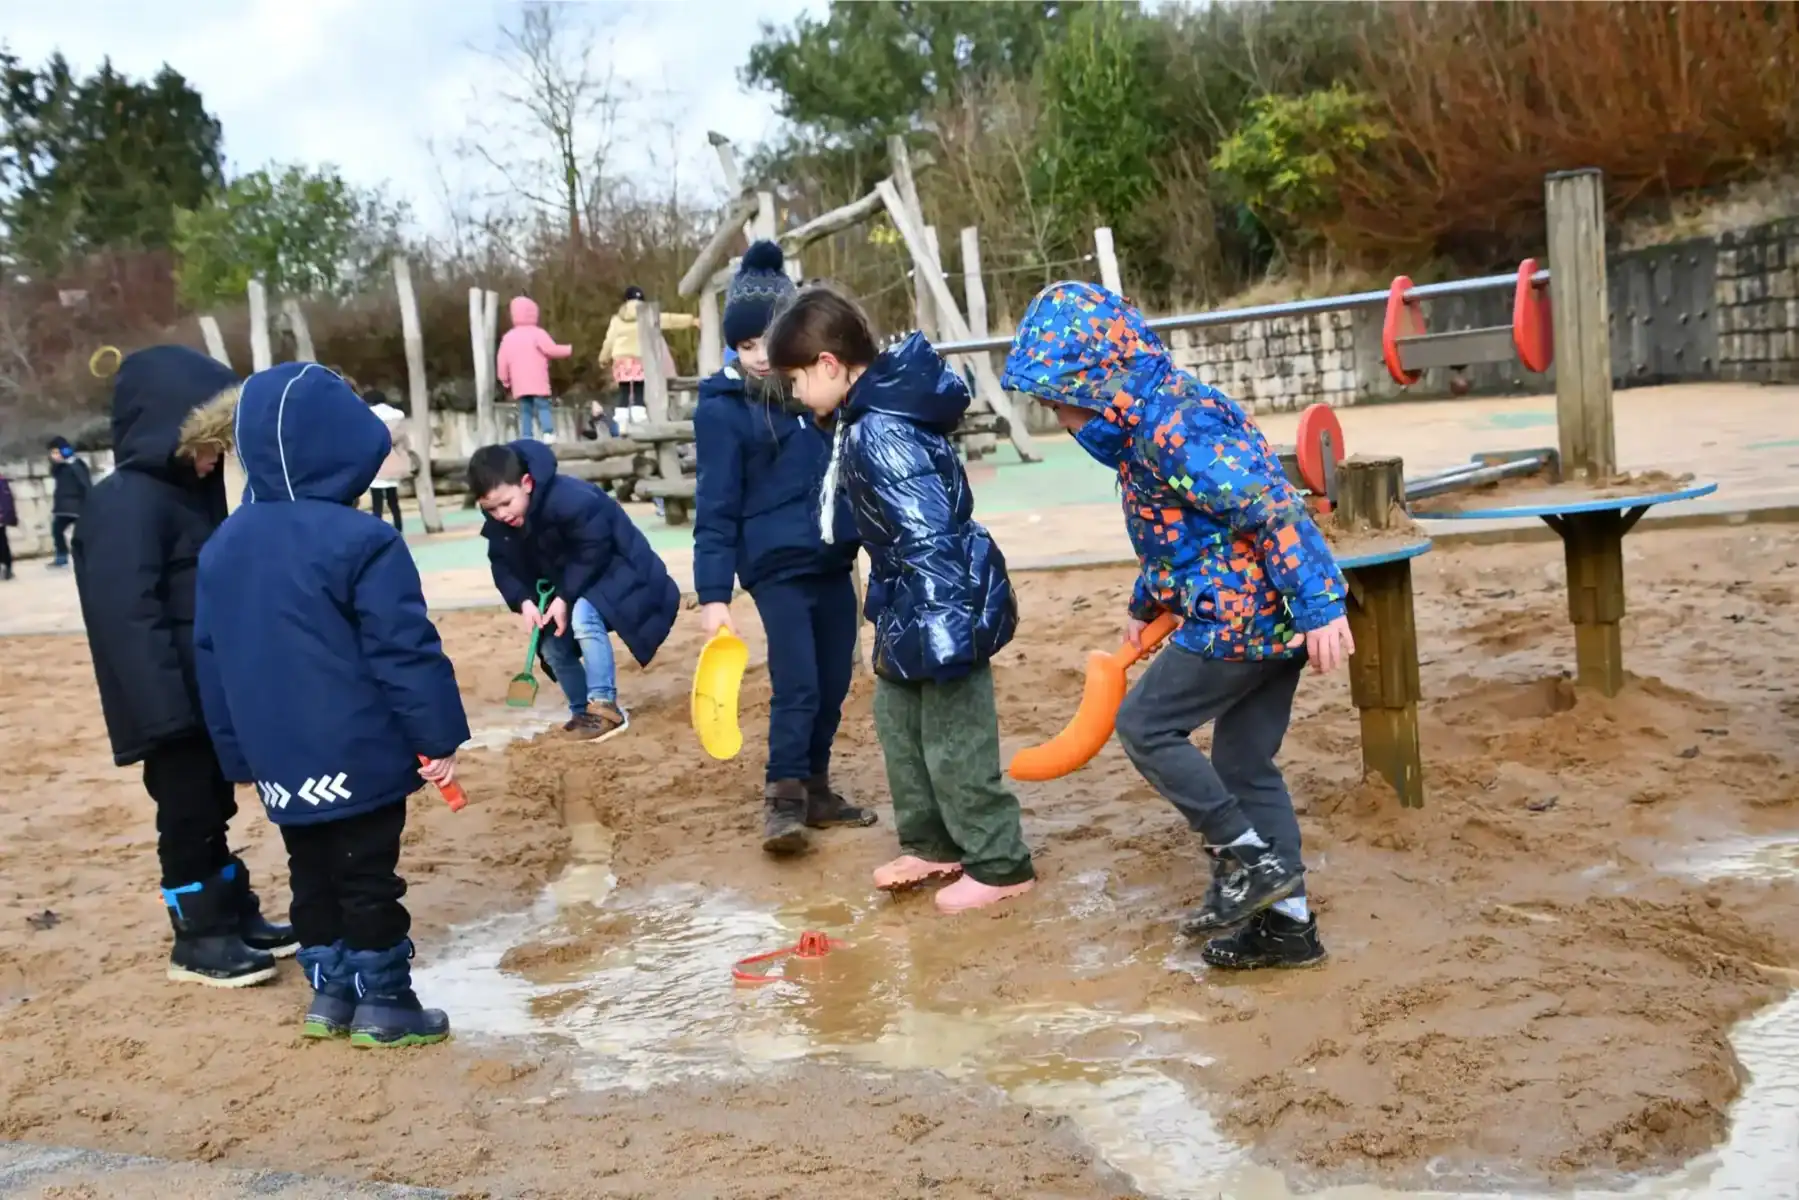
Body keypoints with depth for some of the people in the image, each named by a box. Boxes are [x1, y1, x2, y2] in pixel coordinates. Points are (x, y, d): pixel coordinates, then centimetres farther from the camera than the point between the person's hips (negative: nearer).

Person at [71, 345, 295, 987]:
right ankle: (198, 938, 14)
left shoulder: (190, 490, 12)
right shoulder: (125, 504, -19)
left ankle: (237, 916, 30)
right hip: (173, 702, -9)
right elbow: (129, 615, -24)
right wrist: (166, 706, -27)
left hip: (210, 695, 9)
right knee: (189, 815, 2)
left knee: (213, 808, 18)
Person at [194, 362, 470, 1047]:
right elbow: (406, 652, -17)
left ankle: (329, 992, 26)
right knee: (368, 879, 3)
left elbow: (212, 662, 12)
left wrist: (241, 755, 19)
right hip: (359, 756, -6)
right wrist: (440, 738, -10)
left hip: (279, 761, 6)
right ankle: (382, 1001, 12)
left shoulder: (222, 547, 6)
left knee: (312, 876, 18)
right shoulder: (361, 542, -16)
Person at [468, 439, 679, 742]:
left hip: (614, 568, -8)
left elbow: (594, 551, -29)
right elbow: (504, 566, -3)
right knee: (553, 645, 1)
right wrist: (523, 601, -21)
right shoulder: (499, 524, -10)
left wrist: (564, 598, -29)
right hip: (567, 586, 8)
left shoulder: (569, 498, -35)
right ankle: (583, 712, 19)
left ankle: (605, 705, -26)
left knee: (583, 616, -32)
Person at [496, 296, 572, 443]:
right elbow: (551, 349, -9)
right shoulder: (537, 333, -4)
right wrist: (568, 349, 7)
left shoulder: (508, 337, 10)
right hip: (538, 382, -4)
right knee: (543, 407, -4)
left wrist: (505, 380, 17)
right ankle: (549, 435, -17)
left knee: (525, 411, 5)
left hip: (519, 384, 4)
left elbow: (502, 360, 9)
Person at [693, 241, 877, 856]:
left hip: (834, 562, 6)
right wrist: (713, 593, -15)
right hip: (777, 567, -5)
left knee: (833, 685, 10)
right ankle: (783, 799, -1)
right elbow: (715, 508, -10)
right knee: (797, 685, -11)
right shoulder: (722, 408, -8)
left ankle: (815, 789, 24)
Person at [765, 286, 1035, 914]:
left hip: (941, 612, -11)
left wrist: (942, 631, -29)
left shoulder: (881, 434, -26)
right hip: (909, 610, 11)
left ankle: (1000, 866, 15)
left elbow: (929, 537, -30)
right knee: (899, 727, 20)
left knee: (955, 744, 1)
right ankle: (931, 845, 34)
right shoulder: (872, 417, 7)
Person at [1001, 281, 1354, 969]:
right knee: (1245, 764, 14)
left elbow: (1273, 510, -25)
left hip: (1241, 617, -10)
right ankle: (1286, 921, 21)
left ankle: (1249, 860, 5)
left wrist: (1320, 607, -27)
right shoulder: (1154, 419, 12)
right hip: (1273, 617, 10)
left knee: (1146, 727, 1)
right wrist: (1146, 604, 36)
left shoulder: (1174, 428, -20)